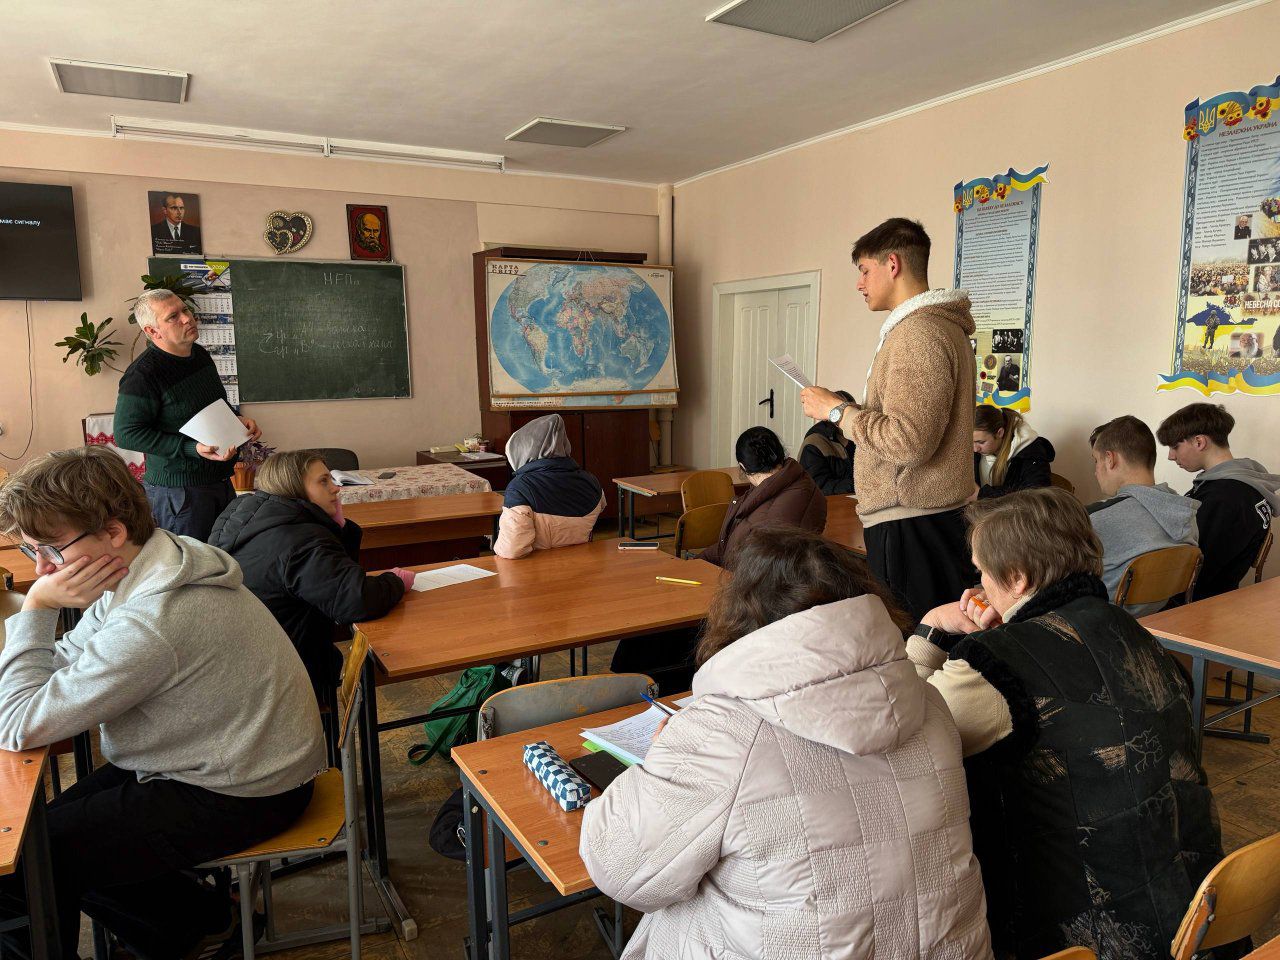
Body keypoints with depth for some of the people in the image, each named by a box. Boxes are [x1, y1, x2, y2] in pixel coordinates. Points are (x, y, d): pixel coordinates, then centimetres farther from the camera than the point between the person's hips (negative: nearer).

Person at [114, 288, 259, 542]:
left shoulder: (201, 355, 8)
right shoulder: (142, 375, -17)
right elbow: (127, 434, -18)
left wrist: (238, 420, 4)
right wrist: (193, 448, -24)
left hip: (221, 481, 8)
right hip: (177, 490, -8)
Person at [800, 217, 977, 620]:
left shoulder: (919, 333, -15)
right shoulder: (942, 326, 18)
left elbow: (909, 442, -23)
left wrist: (838, 410, -12)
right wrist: (852, 409, 17)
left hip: (910, 525, -11)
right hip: (938, 515, 11)